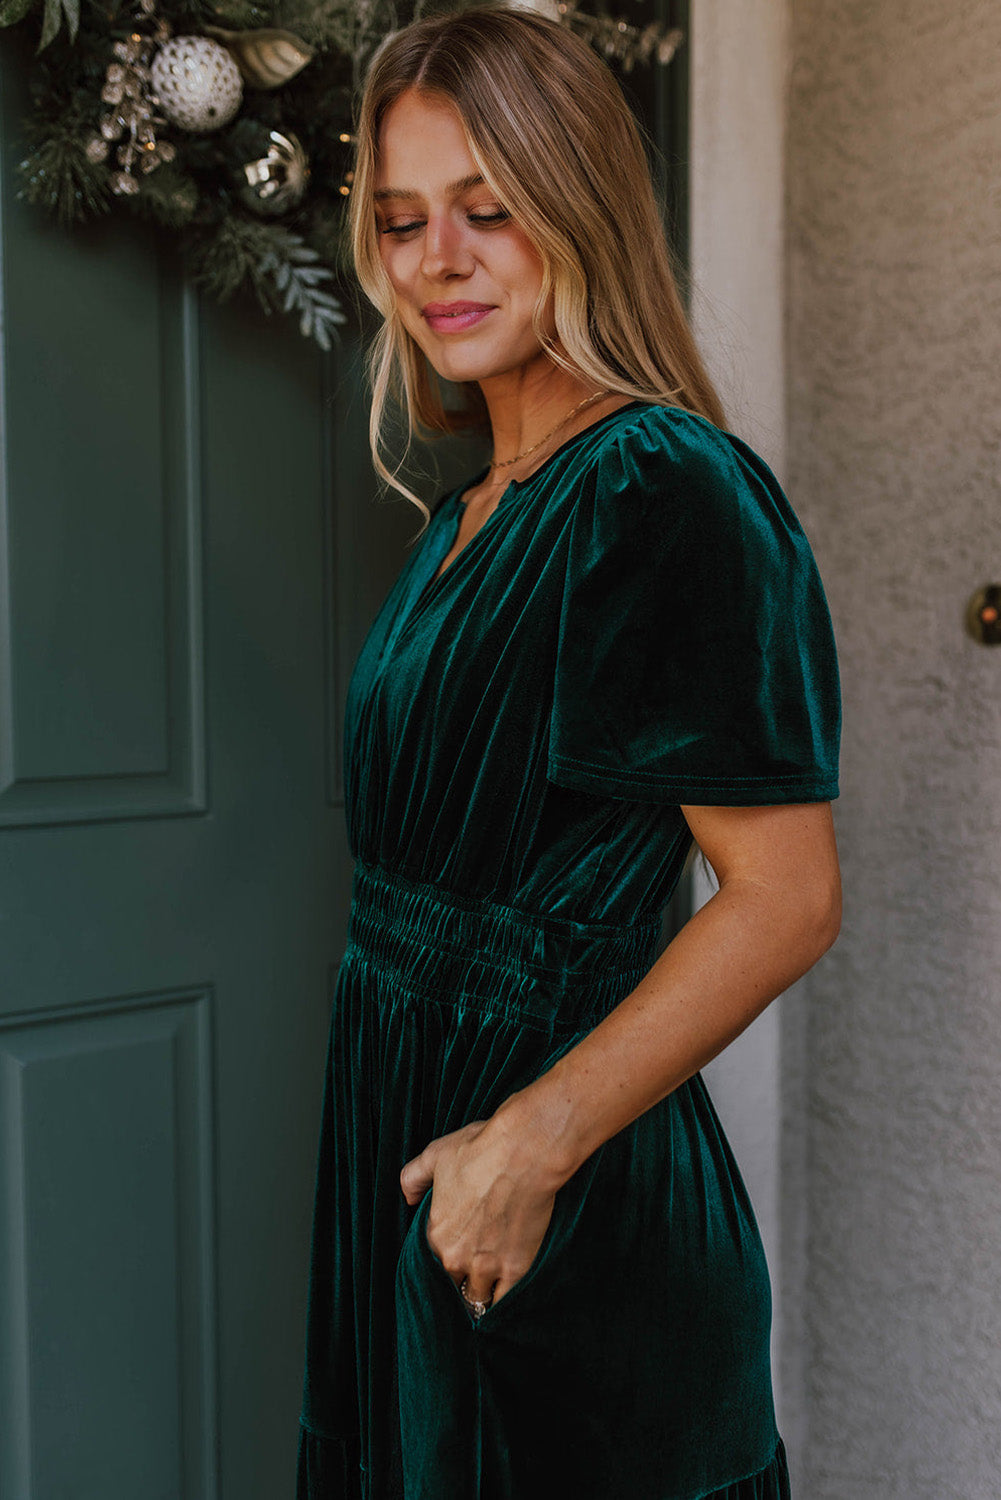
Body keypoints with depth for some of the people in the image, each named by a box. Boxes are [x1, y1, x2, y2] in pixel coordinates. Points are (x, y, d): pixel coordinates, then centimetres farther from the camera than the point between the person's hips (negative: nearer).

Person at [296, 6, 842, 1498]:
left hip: (575, 1203, -8)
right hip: (403, 1133, 8)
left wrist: (533, 1143, -20)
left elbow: (787, 896, -21)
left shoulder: (662, 491, -18)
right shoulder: (464, 519, 10)